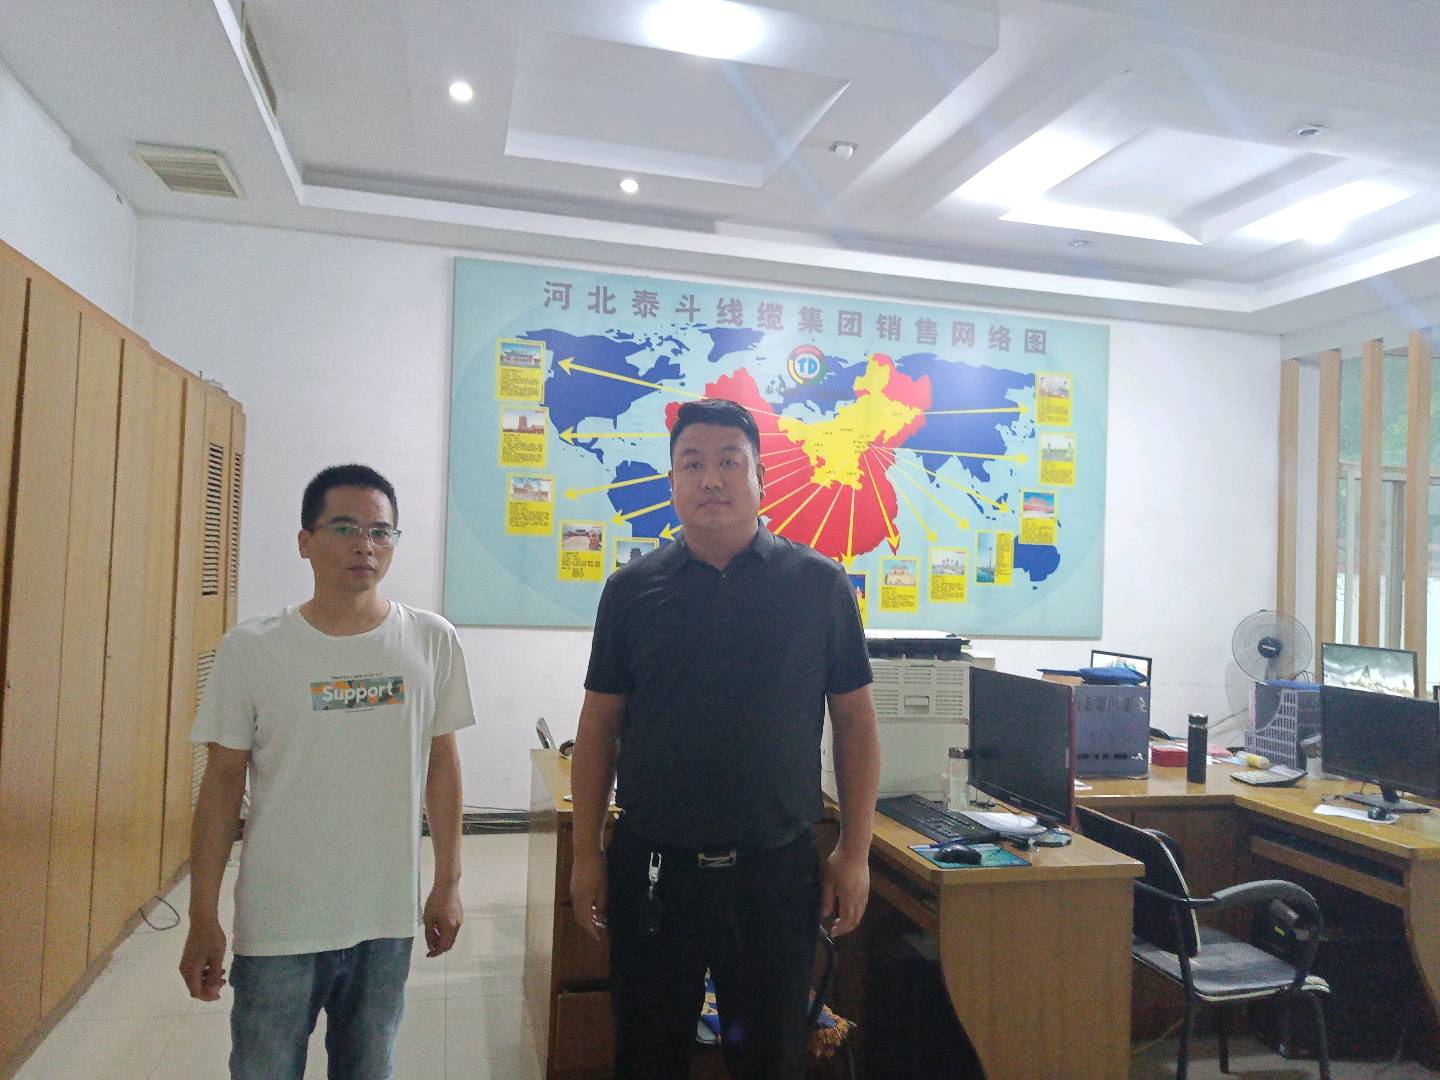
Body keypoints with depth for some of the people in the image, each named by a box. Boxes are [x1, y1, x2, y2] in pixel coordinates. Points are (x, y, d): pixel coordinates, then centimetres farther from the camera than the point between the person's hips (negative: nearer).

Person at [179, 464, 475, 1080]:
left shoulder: (432, 642, -5)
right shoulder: (250, 648, -8)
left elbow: (442, 766, 3)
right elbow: (223, 782, -2)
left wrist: (448, 884, 4)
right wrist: (202, 918, -1)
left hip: (387, 922, 2)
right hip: (277, 927, -1)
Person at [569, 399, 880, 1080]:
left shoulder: (819, 584, -3)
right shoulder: (632, 589, 0)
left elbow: (855, 722, 1)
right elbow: (598, 728, 4)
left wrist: (855, 852, -2)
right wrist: (586, 854, 2)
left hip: (777, 869, 0)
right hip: (651, 865, 1)